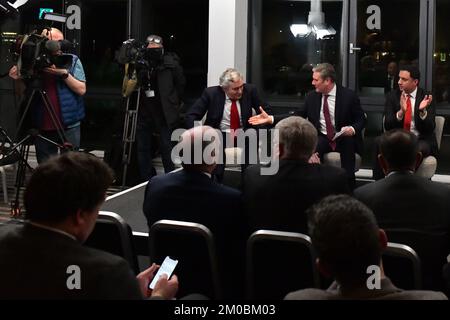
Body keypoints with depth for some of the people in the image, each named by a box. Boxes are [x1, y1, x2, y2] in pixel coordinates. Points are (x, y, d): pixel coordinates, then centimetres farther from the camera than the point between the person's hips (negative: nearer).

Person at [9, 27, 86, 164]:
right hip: (42, 127, 2)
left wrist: (64, 73, -19)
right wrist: (18, 79, -9)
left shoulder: (72, 60, 0)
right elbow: (24, 95, 10)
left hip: (69, 126, -2)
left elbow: (81, 89, -7)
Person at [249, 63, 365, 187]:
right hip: (322, 138, 2)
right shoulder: (312, 97, 5)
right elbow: (297, 115, 6)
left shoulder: (349, 95, -6)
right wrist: (271, 118, -3)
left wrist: (353, 129, -22)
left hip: (344, 138, -2)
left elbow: (361, 119, 1)